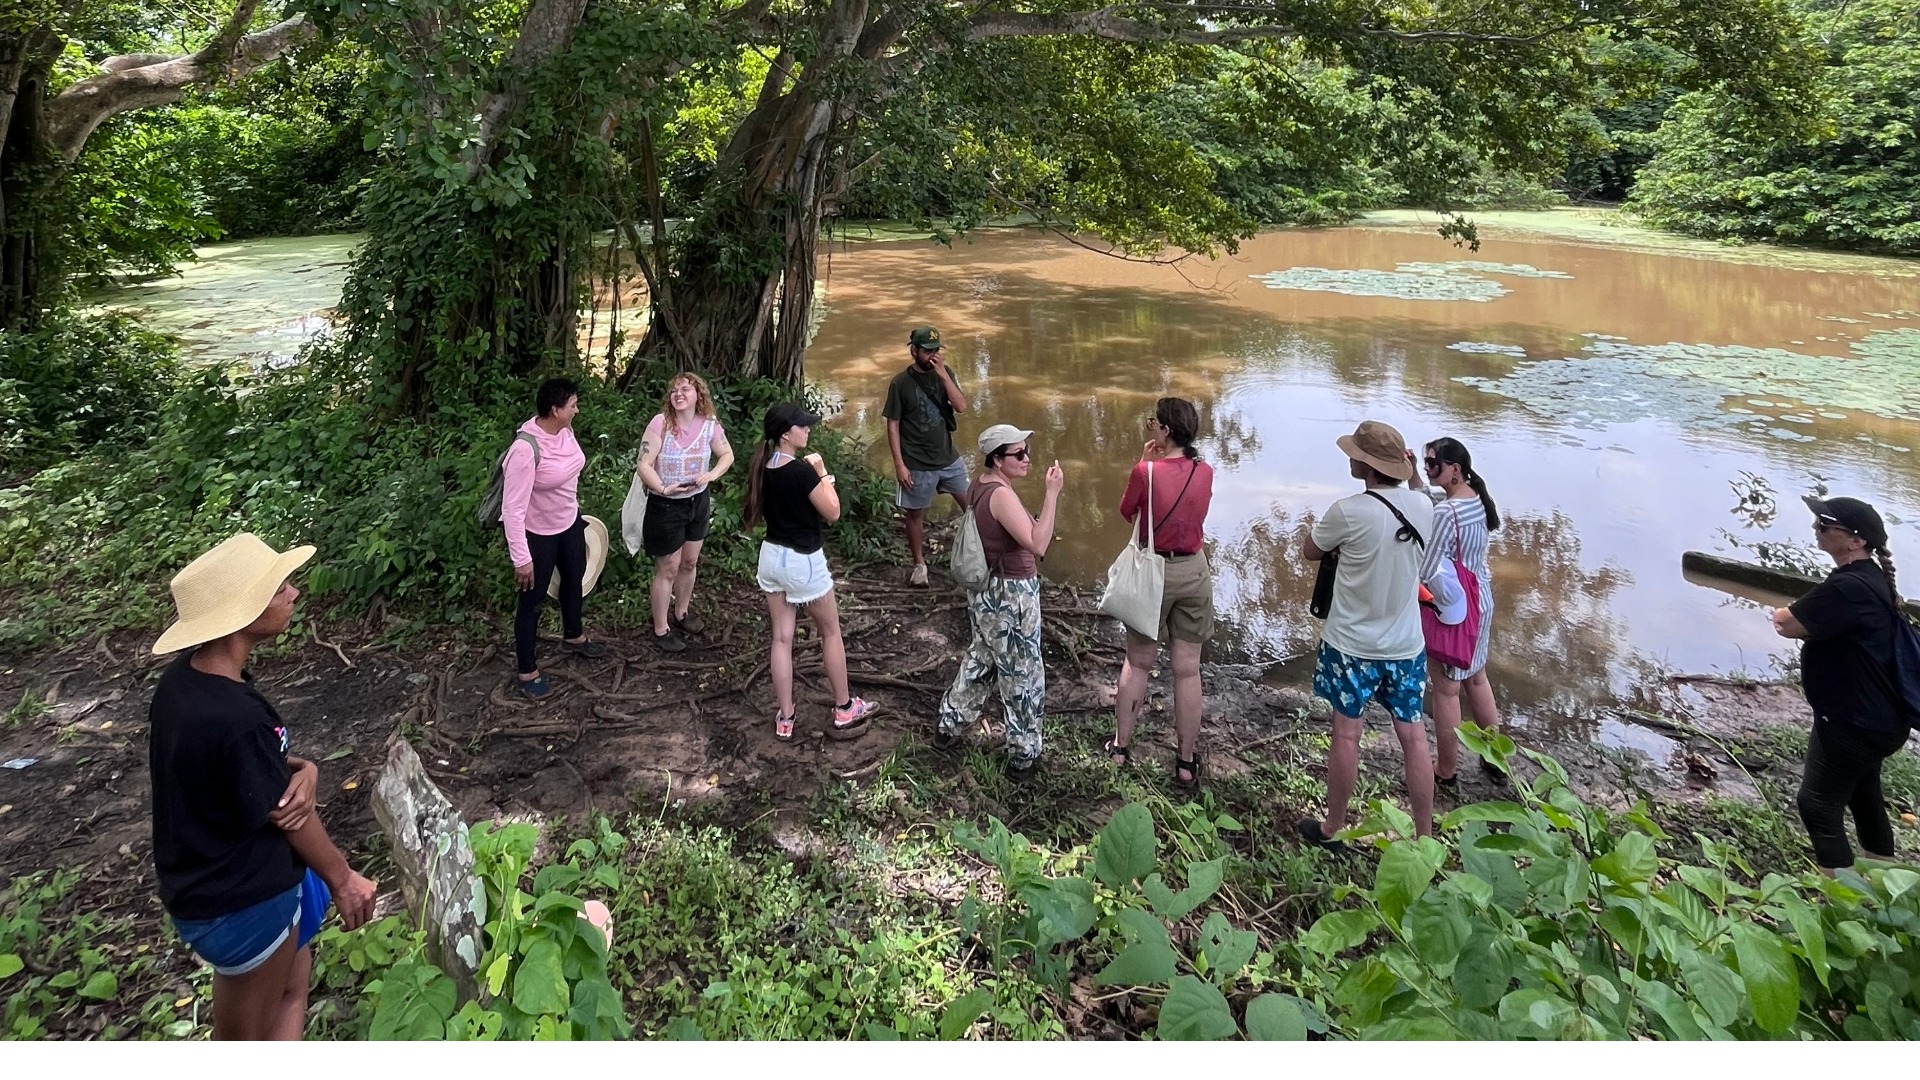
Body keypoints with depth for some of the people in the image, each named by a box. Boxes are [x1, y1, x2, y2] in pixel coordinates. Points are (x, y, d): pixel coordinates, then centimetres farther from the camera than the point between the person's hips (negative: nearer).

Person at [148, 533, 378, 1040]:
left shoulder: (186, 676, -7)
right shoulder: (234, 718, -35)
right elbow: (288, 814, -20)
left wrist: (299, 769, -18)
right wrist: (342, 878, -3)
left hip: (207, 880, 8)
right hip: (241, 903, -8)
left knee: (293, 976, 30)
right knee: (247, 1036, 16)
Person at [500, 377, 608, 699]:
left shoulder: (564, 430, -10)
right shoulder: (525, 449, -35)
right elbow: (513, 508, -31)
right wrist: (521, 558, -28)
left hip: (569, 522, 8)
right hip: (538, 533, -8)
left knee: (574, 579, 28)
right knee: (533, 599, 8)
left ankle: (573, 637, 55)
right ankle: (527, 672, 26)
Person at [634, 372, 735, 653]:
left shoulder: (710, 425, -8)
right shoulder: (660, 423, -20)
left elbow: (727, 455, 6)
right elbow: (643, 465, -21)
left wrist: (712, 474, -14)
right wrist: (662, 488, -38)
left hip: (698, 502, 5)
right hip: (666, 506, -5)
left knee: (689, 562, 21)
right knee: (668, 569, 5)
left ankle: (681, 613, 44)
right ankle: (661, 629, 20)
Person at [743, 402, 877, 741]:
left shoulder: (763, 468, 0)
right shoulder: (801, 472, -23)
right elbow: (832, 512, -15)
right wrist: (823, 474, -6)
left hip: (771, 555, 7)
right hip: (802, 561, -7)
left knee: (781, 638, 11)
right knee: (831, 633, 11)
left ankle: (784, 719, 17)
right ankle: (845, 712, 23)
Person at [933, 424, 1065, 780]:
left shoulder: (979, 487, 3)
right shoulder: (1001, 495, -25)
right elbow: (1038, 545, -32)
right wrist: (1052, 493, -31)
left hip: (986, 590, 9)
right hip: (1009, 596, -9)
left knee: (980, 660, 26)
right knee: (1023, 675, 8)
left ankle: (948, 728, 40)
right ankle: (1023, 756, 22)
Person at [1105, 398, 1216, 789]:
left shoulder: (1146, 471, -17)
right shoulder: (1204, 473, -4)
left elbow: (1127, 513, 0)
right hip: (1194, 572, 3)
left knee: (1137, 663, 14)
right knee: (1187, 669, 9)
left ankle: (1121, 746, 24)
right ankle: (1186, 761, 18)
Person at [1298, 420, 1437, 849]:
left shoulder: (1349, 512, -21)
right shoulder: (1423, 506, -4)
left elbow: (1309, 551, -4)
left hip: (1353, 645, -4)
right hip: (1407, 645, 4)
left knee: (1346, 734, 7)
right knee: (1413, 737, 10)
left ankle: (1332, 828, 21)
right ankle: (1425, 836, 21)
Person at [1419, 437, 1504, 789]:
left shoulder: (1445, 512, -26)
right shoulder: (1477, 498, 1)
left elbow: (1424, 572, -26)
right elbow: (1426, 492, 14)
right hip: (1481, 601, 9)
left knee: (1446, 690, 5)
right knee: (1477, 679, 24)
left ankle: (1447, 772, 17)